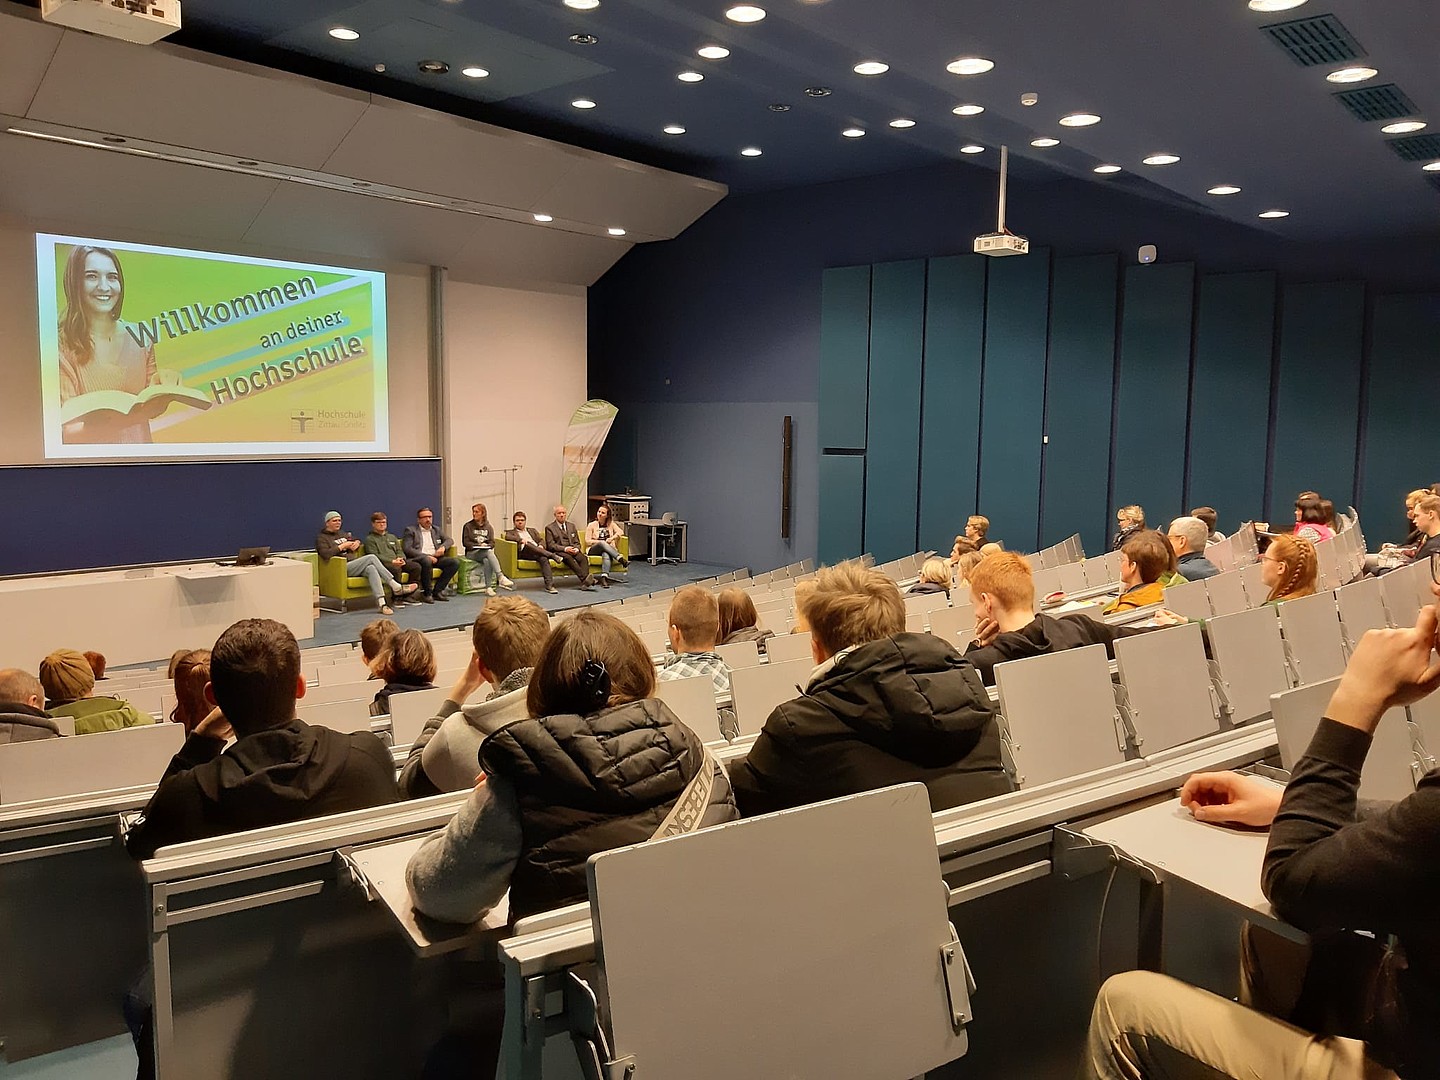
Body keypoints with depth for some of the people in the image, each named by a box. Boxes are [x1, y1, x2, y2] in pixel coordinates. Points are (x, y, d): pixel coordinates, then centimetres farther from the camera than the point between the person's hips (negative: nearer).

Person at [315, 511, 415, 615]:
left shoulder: (342, 534, 27)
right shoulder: (321, 538, 5)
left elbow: (355, 540, 43)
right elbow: (325, 554, -15)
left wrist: (357, 542, 18)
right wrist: (342, 546, -9)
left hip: (355, 565, 7)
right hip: (342, 568, -7)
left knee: (371, 569, -30)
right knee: (371, 558, -27)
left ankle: (382, 604, -41)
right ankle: (396, 587, -29)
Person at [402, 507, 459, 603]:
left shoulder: (436, 530, 23)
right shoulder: (410, 530, 5)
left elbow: (448, 539, 24)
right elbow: (407, 549, -7)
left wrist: (443, 547, -2)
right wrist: (426, 556, -17)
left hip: (435, 558, 6)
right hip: (418, 558, -6)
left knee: (455, 562, -18)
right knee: (427, 561, -40)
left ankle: (437, 590, -15)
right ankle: (427, 593, -24)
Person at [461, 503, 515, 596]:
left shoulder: (489, 527, 16)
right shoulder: (468, 526, 9)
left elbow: (492, 543, 11)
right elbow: (465, 542, 3)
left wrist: (486, 545, -11)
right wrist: (478, 545, -10)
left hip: (486, 551, 2)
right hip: (472, 553, -2)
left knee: (487, 561, -37)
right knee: (489, 553, -37)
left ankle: (488, 588, -39)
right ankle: (501, 577, -50)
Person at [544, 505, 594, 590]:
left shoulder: (571, 526, 21)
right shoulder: (549, 528, 6)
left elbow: (577, 542, 20)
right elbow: (551, 545, -3)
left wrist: (576, 549, -5)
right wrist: (565, 549, -17)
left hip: (573, 550, 4)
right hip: (558, 552, -4)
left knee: (583, 557, -29)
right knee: (568, 558, -38)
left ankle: (584, 583, -43)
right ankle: (585, 578, -48)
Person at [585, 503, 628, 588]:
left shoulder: (611, 525, 18)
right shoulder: (591, 525, 11)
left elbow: (621, 532, 2)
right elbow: (587, 541, 3)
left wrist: (612, 538, -15)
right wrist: (601, 542, -8)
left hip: (608, 549, 1)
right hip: (593, 550, -1)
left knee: (606, 555, -37)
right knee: (602, 543, -36)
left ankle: (604, 578, -56)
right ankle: (621, 559, -48)